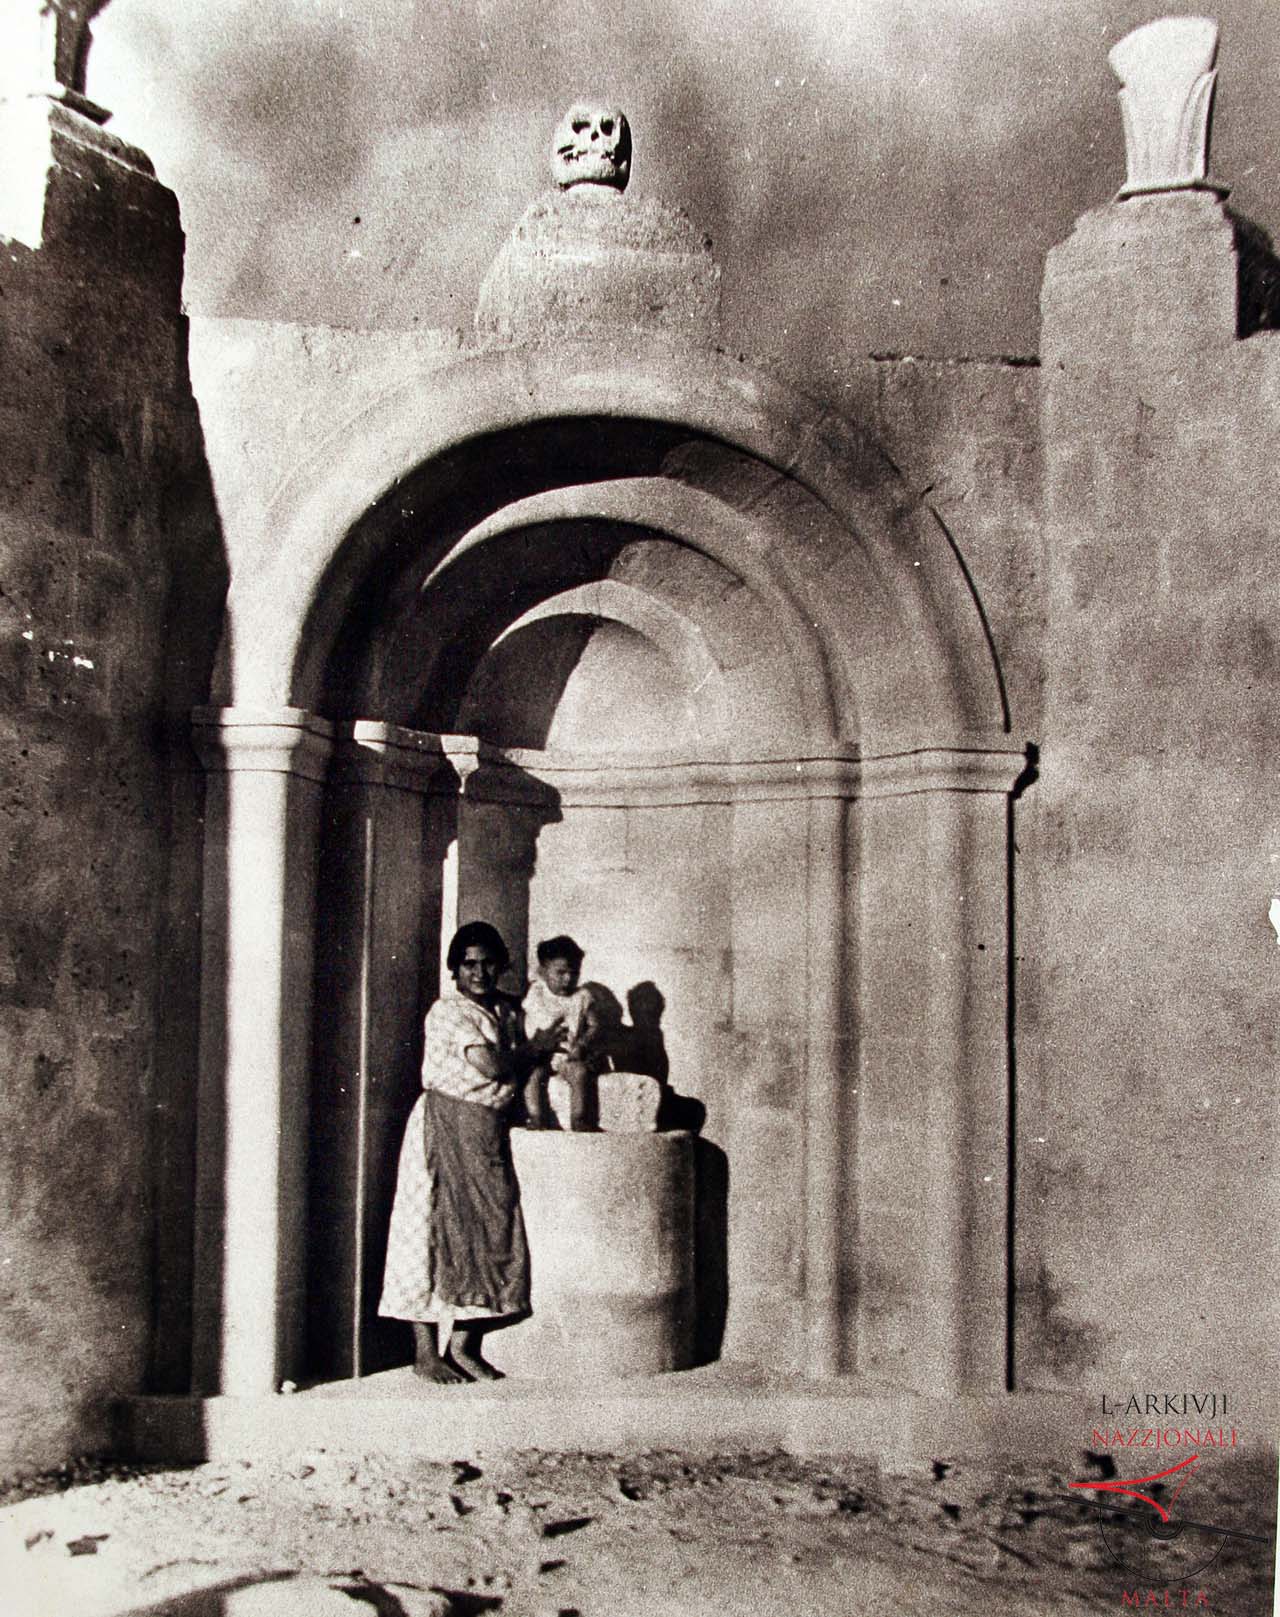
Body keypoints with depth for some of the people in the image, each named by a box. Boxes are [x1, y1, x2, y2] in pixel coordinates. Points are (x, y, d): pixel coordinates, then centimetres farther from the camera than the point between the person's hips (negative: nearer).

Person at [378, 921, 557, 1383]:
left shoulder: (507, 1011, 13)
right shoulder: (449, 1011, -12)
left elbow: (517, 1073, 18)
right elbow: (490, 1065, -20)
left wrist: (546, 1061, -1)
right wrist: (535, 1047, -5)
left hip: (490, 1134, 7)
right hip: (446, 1129, -7)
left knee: (491, 1232, 5)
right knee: (440, 1233, -4)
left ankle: (464, 1345, 15)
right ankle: (426, 1352, 4)